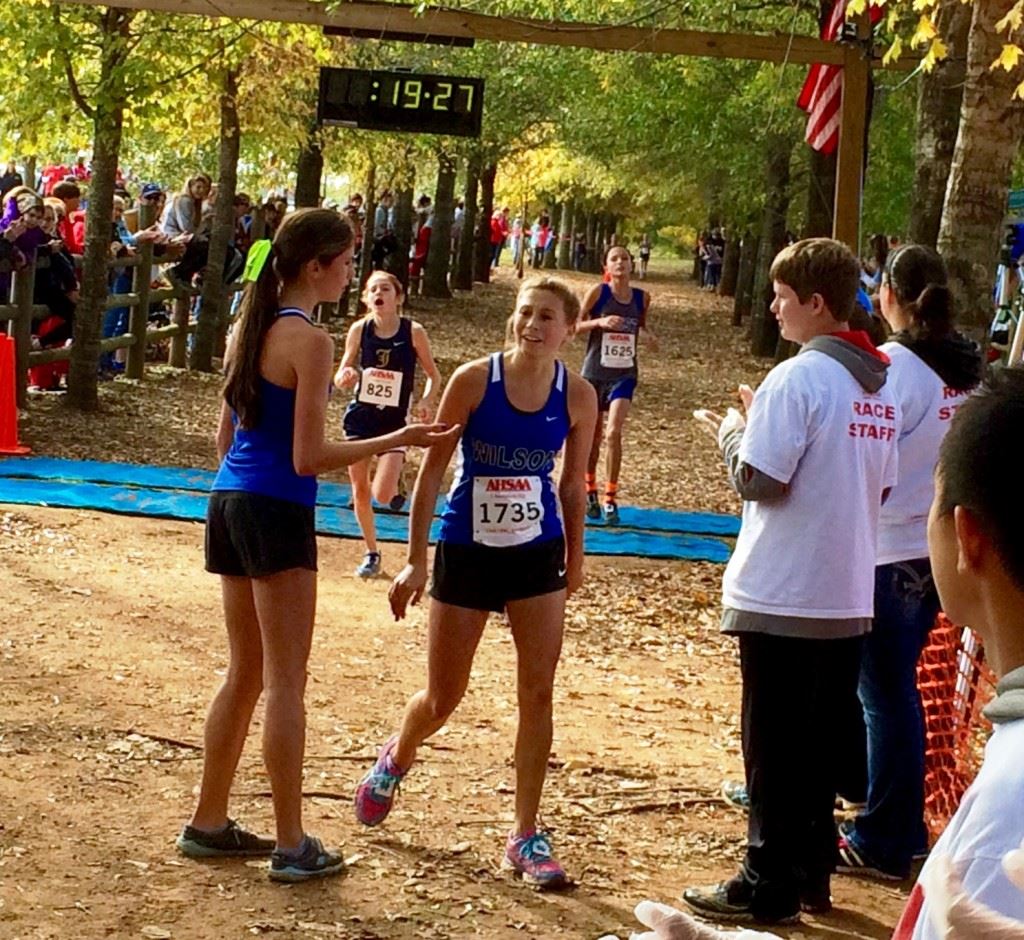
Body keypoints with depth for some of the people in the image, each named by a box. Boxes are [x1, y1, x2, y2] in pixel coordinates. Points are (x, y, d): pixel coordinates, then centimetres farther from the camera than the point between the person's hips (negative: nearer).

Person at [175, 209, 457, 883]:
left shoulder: (250, 326, 11)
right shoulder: (310, 340, -14)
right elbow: (308, 459, -17)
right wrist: (395, 440, -13)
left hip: (230, 503, 8)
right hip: (278, 513, -8)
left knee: (245, 674, 18)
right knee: (285, 682, -1)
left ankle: (210, 823, 24)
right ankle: (292, 845, 5)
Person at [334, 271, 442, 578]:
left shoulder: (413, 331, -9)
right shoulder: (359, 329, -3)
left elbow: (433, 375, 1)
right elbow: (342, 374, 5)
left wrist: (427, 402, -18)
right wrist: (345, 377, -19)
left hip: (395, 421, -3)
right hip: (360, 417, 3)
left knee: (382, 495, -16)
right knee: (360, 492, 6)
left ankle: (395, 484, 21)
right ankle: (371, 554, 24)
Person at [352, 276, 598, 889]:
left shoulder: (577, 396, -7)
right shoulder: (474, 380, -14)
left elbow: (572, 483, 7)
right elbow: (433, 469, -8)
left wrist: (575, 558, 14)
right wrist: (416, 560, -8)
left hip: (538, 556, 2)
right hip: (466, 554, -1)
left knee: (538, 694, -2)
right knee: (443, 699, 9)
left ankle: (527, 836, 9)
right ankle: (396, 759, 43)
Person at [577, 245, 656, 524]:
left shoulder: (642, 297, 1)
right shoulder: (598, 292, -8)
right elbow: (575, 325, -5)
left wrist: (647, 336, -5)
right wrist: (600, 322, -22)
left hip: (624, 374, 1)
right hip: (595, 372, -1)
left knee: (613, 432, -15)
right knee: (593, 436, 11)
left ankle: (611, 499, -7)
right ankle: (590, 491, 32)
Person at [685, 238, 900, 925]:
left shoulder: (797, 379, -16)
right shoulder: (881, 386, 8)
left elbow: (758, 480, -19)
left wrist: (731, 431, 1)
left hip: (782, 596, -7)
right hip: (849, 599, 7)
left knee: (773, 746, 2)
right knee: (821, 744, 15)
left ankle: (768, 888, 8)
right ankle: (811, 874, 23)